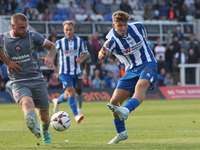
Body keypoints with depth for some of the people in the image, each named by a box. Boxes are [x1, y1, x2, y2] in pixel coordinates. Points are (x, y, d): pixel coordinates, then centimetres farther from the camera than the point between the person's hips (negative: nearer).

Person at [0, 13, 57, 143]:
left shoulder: (33, 36, -1)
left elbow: (52, 46, 8)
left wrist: (50, 58, -12)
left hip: (37, 80, 1)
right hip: (18, 83, -1)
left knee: (44, 116, 9)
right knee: (26, 102, -35)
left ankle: (45, 131, 43)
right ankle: (33, 125, -64)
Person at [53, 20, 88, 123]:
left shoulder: (80, 41, -1)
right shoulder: (60, 43, -6)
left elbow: (85, 53, 9)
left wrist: (81, 60, -12)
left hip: (76, 72, 4)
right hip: (64, 72, -4)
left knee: (68, 95, 13)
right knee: (71, 91, -20)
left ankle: (57, 102, 46)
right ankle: (76, 116, -21)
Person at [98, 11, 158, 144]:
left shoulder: (137, 27, -7)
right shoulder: (112, 39, -14)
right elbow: (101, 57, -35)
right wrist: (103, 53, -56)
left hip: (148, 64, -2)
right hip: (131, 70, 2)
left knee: (140, 86, -36)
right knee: (114, 101, -5)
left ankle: (126, 111, -62)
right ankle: (121, 133, 15)